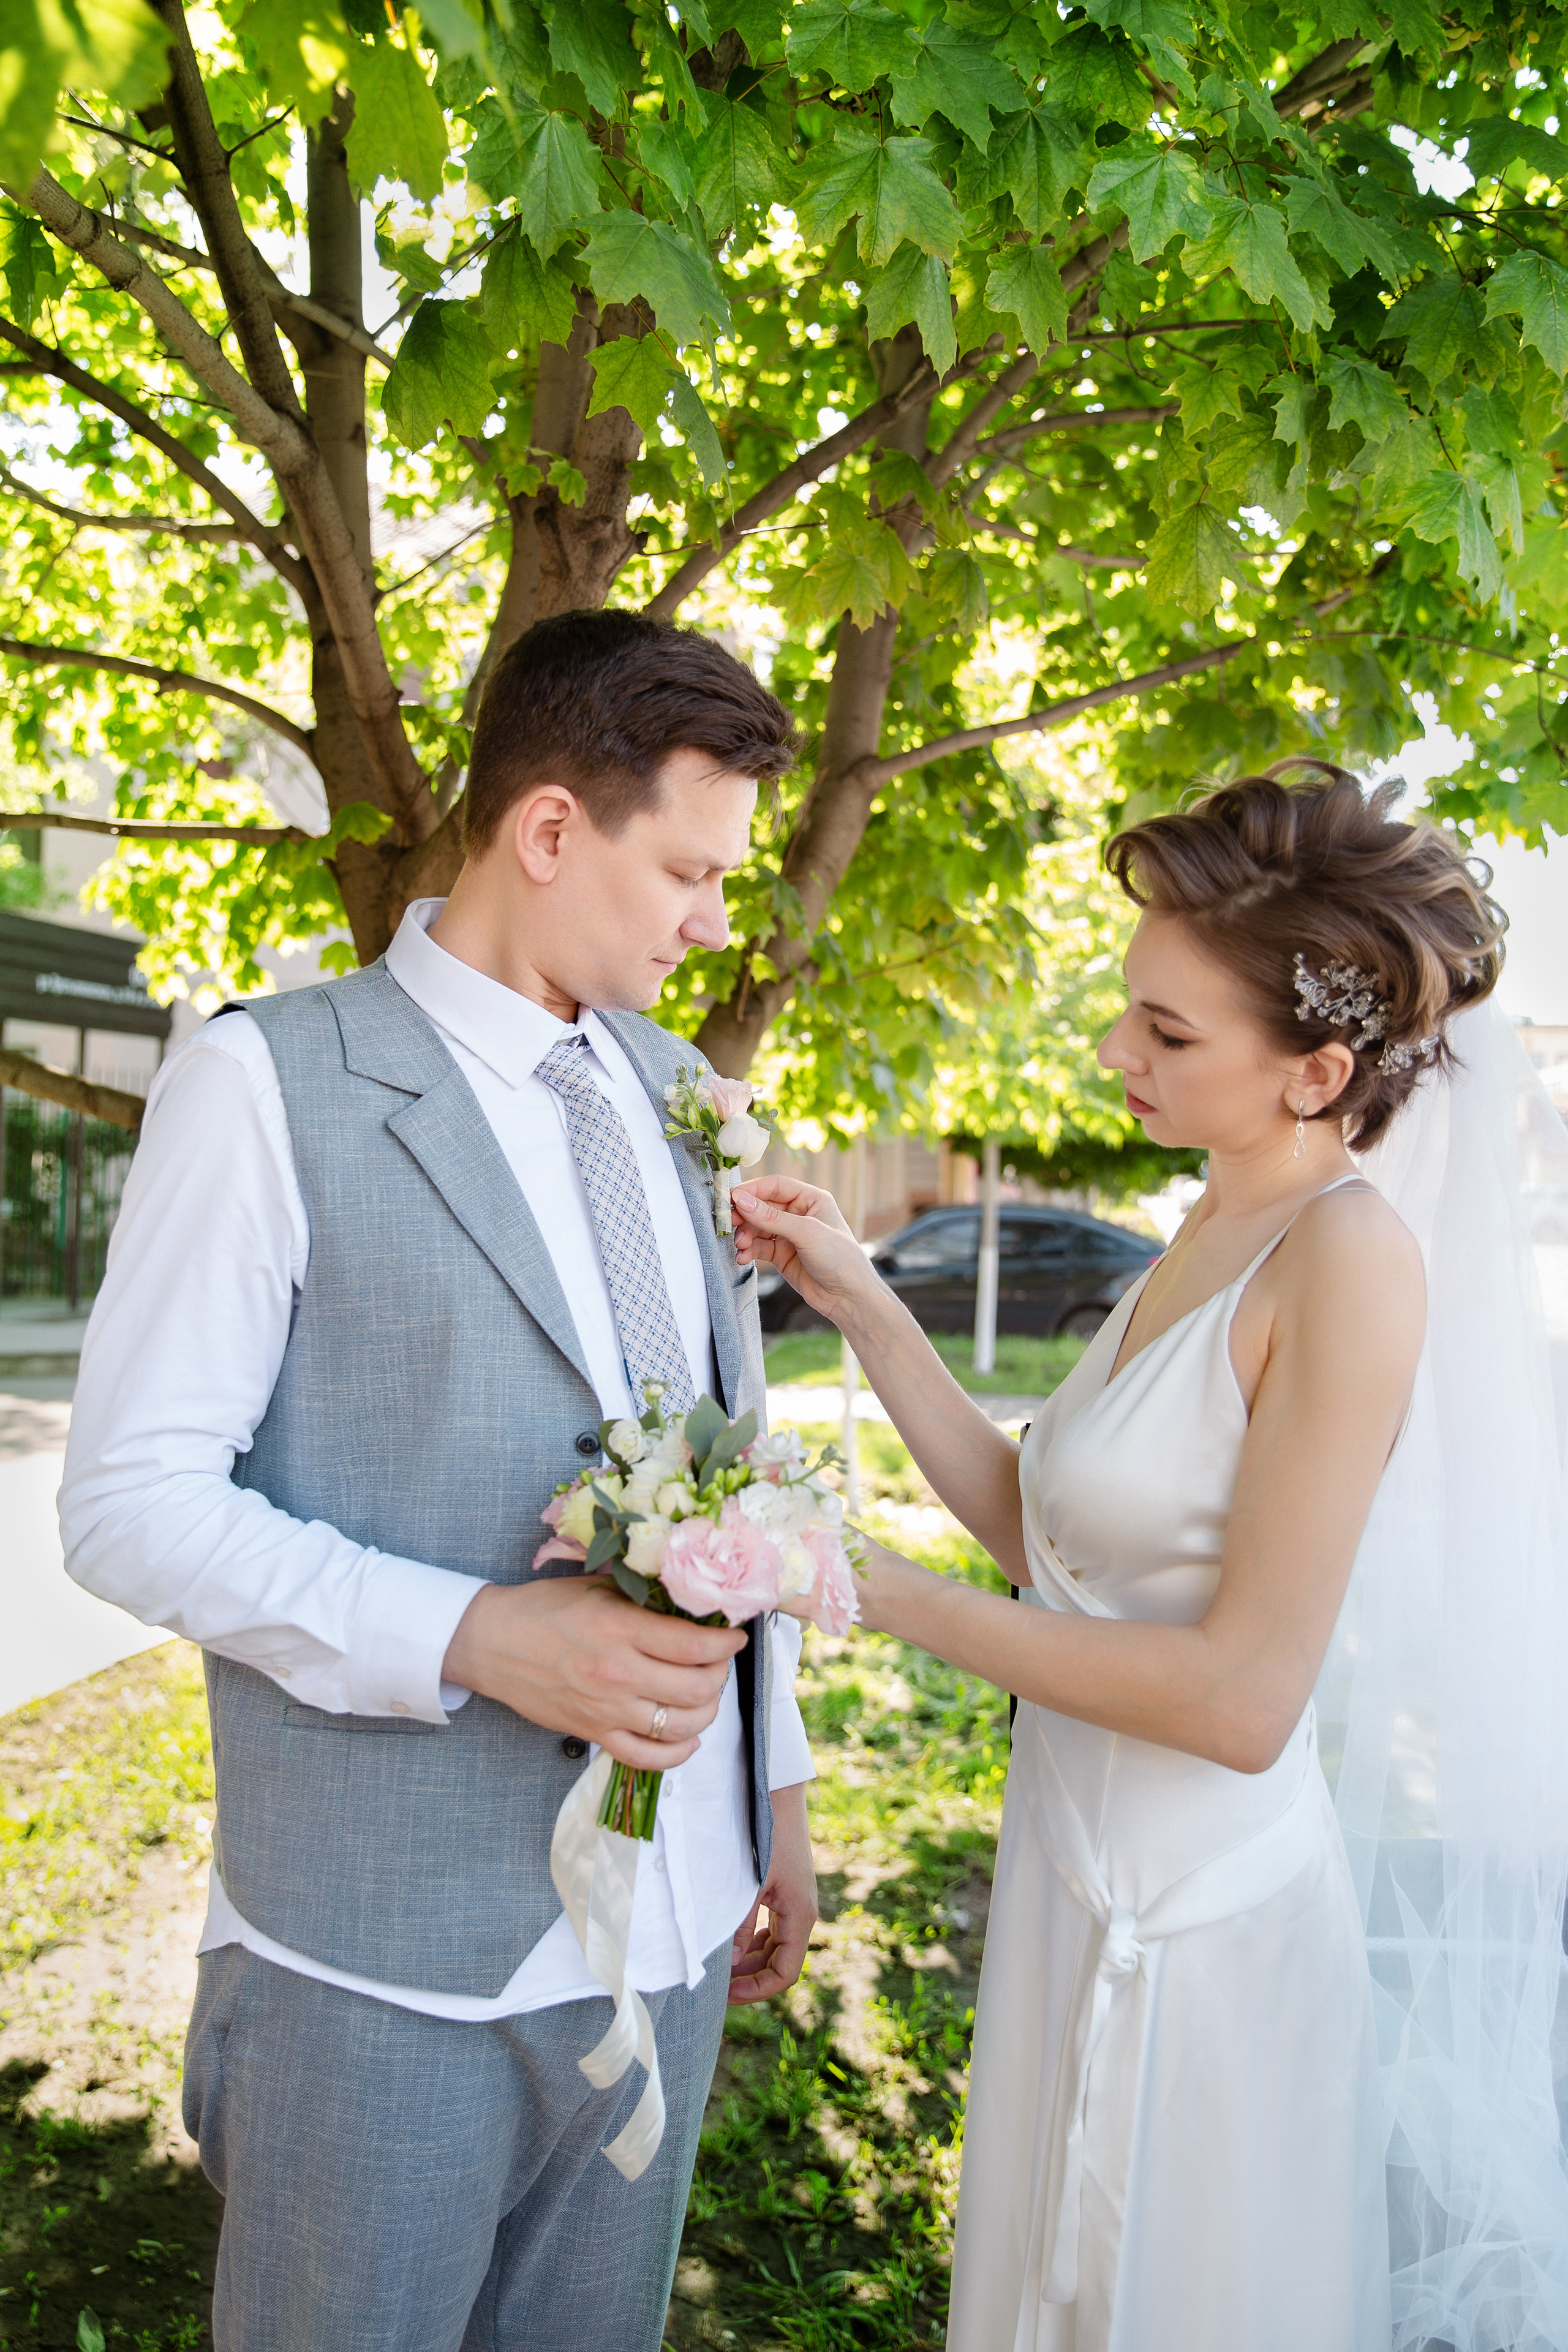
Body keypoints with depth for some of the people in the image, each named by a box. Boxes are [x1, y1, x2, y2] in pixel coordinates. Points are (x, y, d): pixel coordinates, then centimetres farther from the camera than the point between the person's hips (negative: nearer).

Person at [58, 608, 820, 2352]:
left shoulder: (676, 1091, 8)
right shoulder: (268, 1086, -11)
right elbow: (132, 1503, -12)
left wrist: (775, 1788, 14)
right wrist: (476, 1636, -24)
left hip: (673, 1930, 5)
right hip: (394, 1962, -5)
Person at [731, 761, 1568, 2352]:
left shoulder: (1351, 1261, -22)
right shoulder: (1215, 1232, 3)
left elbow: (1244, 1696, -23)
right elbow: (1037, 1524, 5)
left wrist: (881, 1591, -20)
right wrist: (857, 1301, -1)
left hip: (1196, 1925, -8)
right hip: (1088, 1887, 8)